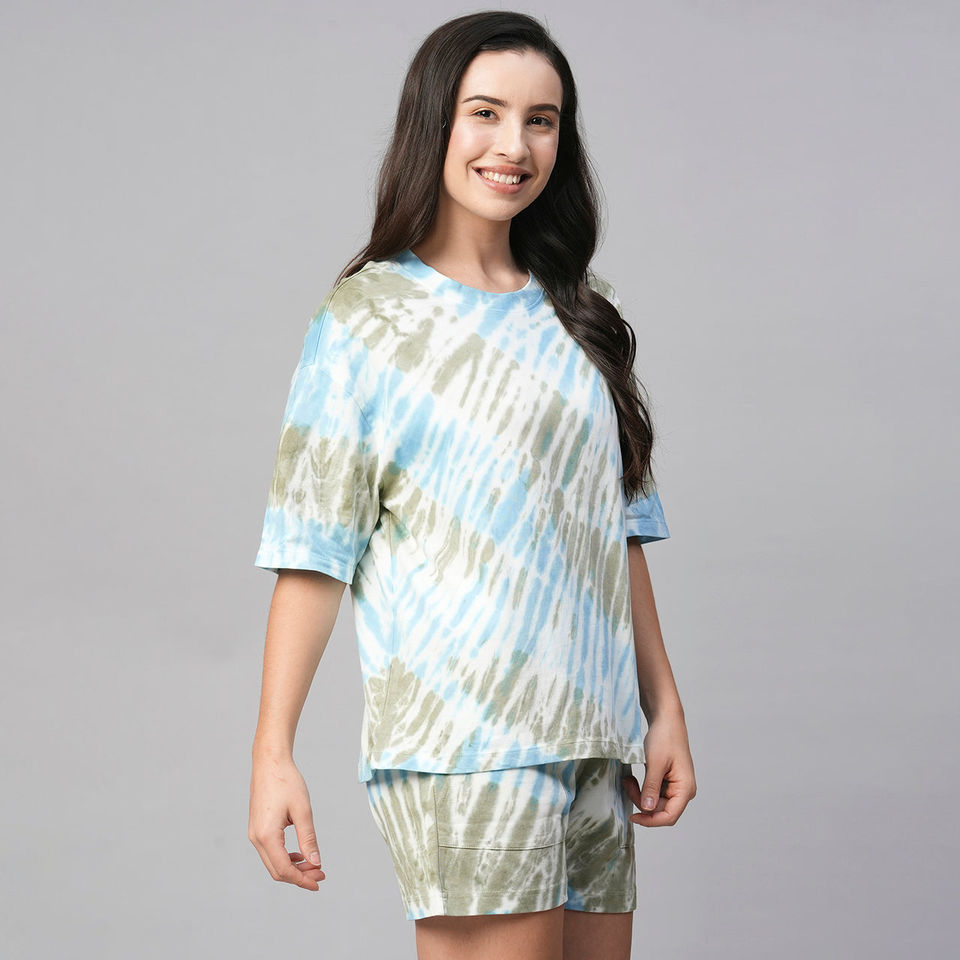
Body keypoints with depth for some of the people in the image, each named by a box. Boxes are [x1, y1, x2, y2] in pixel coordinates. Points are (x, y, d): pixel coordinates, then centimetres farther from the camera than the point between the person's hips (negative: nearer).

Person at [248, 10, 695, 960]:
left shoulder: (582, 318, 16)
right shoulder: (367, 318, 1)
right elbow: (311, 550, -4)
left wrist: (664, 706, 13)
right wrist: (271, 753, -10)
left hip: (590, 739, 5)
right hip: (459, 745, -5)